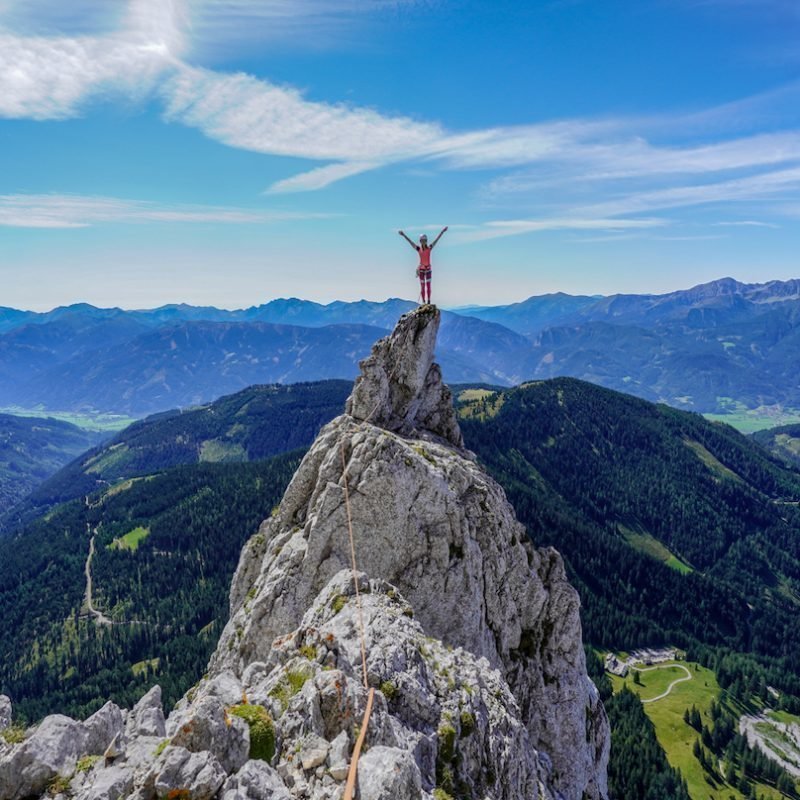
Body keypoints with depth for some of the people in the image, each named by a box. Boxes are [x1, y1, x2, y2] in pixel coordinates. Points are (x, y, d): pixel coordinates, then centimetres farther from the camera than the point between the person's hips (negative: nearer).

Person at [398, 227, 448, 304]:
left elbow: (437, 239, -6)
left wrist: (442, 231, -11)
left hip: (428, 269, 1)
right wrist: (403, 235, -22)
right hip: (421, 269, -1)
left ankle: (428, 302, 10)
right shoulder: (418, 248, -7)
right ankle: (424, 302, 8)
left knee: (428, 286, 4)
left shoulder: (430, 248, -3)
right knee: (422, 287, 3)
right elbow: (410, 241, -13)